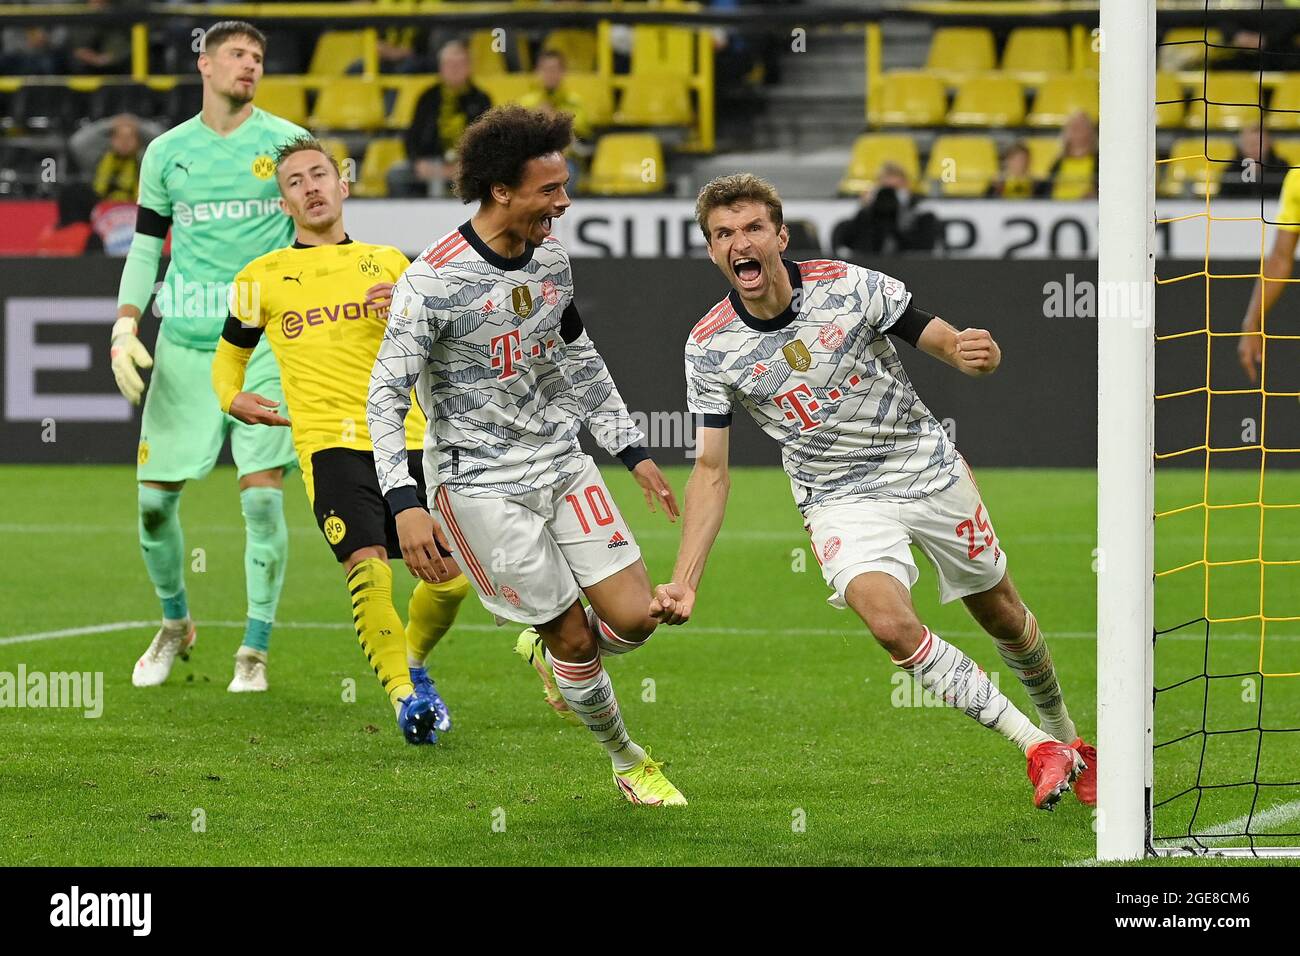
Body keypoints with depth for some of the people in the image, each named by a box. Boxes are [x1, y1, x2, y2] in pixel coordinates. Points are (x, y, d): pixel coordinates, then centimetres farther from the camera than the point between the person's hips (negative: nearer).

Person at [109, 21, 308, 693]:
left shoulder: (288, 144, 2)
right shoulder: (167, 152, 9)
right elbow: (145, 246, 13)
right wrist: (125, 329, 0)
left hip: (267, 340, -2)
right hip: (185, 341, 2)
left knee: (262, 496, -10)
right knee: (154, 497, 1)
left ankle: (255, 650, 3)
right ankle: (175, 624, 26)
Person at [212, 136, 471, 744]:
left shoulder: (388, 262, 17)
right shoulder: (264, 276, 12)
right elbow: (229, 354, 23)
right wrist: (232, 398, 1)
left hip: (407, 438, 3)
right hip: (330, 443, -3)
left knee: (450, 574, -2)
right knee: (368, 569, -23)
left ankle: (413, 664, 27)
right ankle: (403, 694, -10)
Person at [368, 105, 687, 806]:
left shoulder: (550, 257, 2)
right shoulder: (433, 281, -19)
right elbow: (386, 396, -16)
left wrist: (633, 452, 15)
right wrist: (404, 504, -25)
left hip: (561, 461, 6)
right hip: (481, 484, -6)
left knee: (634, 618, -2)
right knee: (576, 636, -2)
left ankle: (547, 650, 30)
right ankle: (627, 761, 21)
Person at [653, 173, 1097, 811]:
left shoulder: (849, 286, -15)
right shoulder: (710, 346, -12)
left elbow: (945, 343, -7)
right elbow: (711, 471, -7)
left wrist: (974, 354, -32)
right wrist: (683, 581, -15)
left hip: (930, 470, 1)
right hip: (841, 499, -1)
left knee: (1001, 613, 12)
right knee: (890, 621, -26)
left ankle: (1063, 734, 41)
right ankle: (1036, 747, -16)